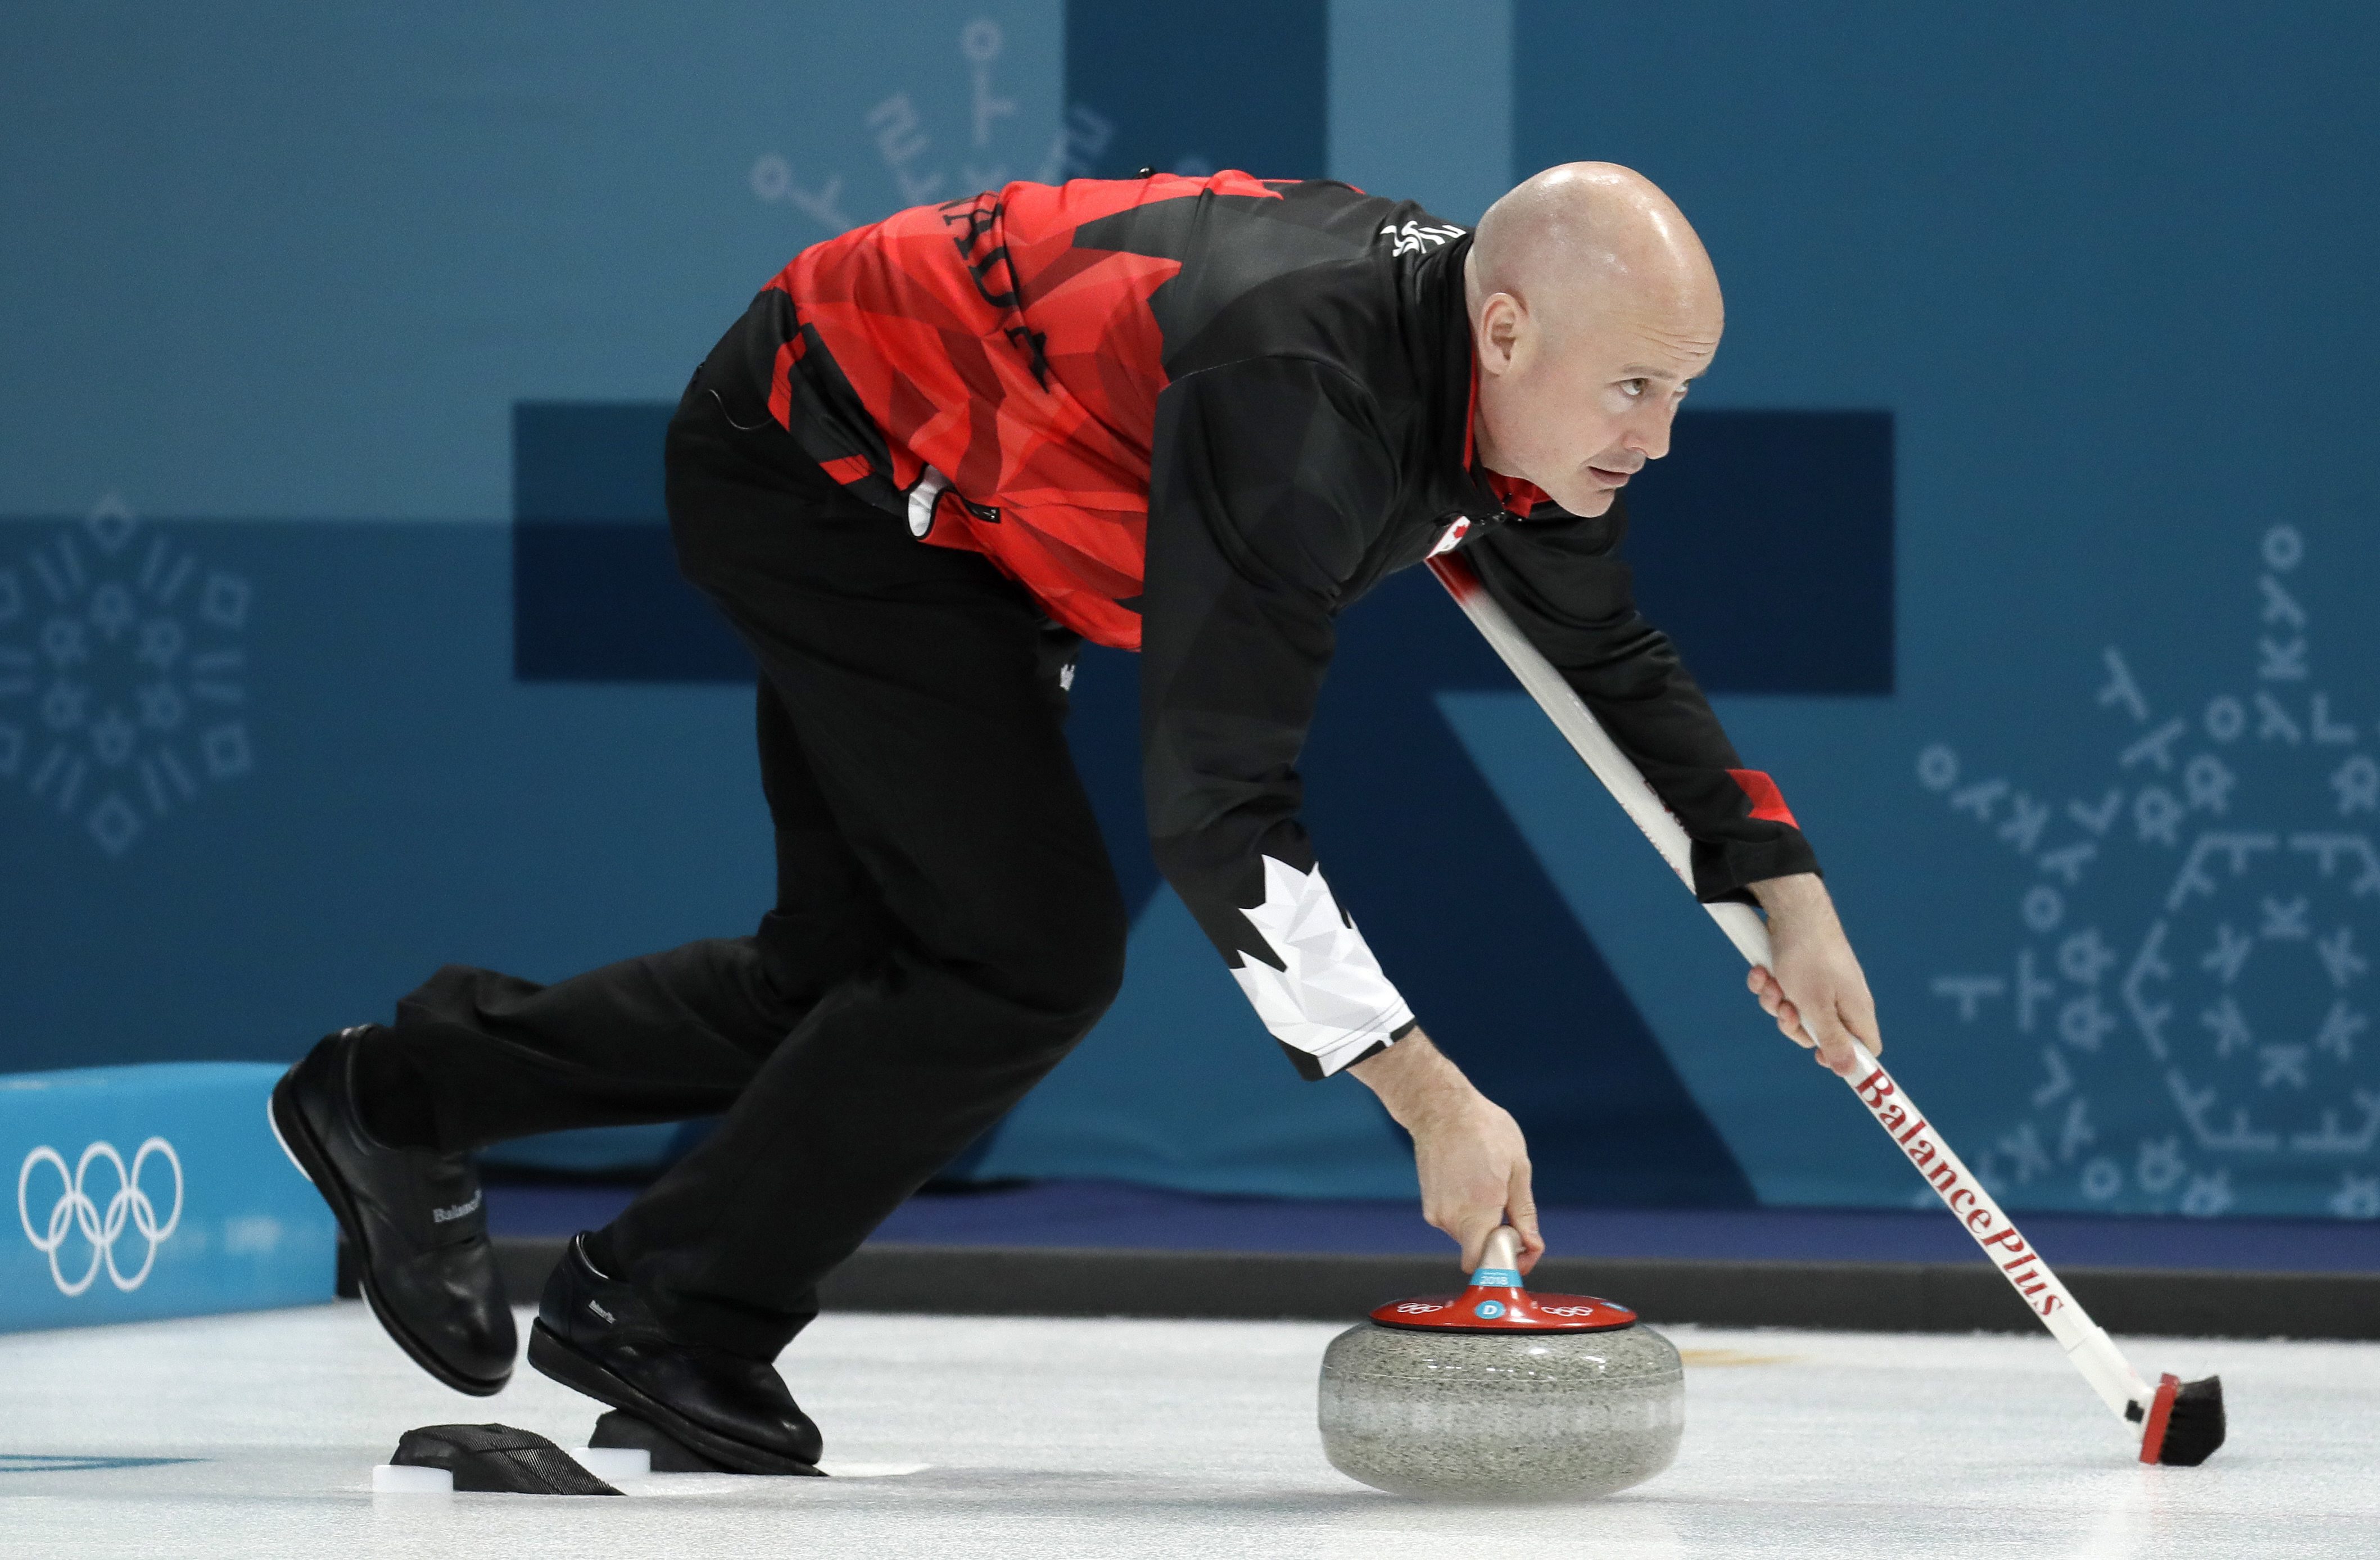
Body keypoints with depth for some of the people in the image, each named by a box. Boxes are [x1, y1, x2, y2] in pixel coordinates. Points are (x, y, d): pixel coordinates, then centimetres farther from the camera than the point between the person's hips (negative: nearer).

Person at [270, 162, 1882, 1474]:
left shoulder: (1510, 372, -10)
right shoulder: (1300, 397, -37)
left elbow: (1613, 655, 9)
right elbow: (1217, 810, -38)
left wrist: (1786, 891, 0)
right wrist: (1428, 1096, -39)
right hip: (822, 460, -9)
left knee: (870, 969, 14)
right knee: (1027, 951, -12)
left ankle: (406, 1093, 28)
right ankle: (665, 1305, 2)